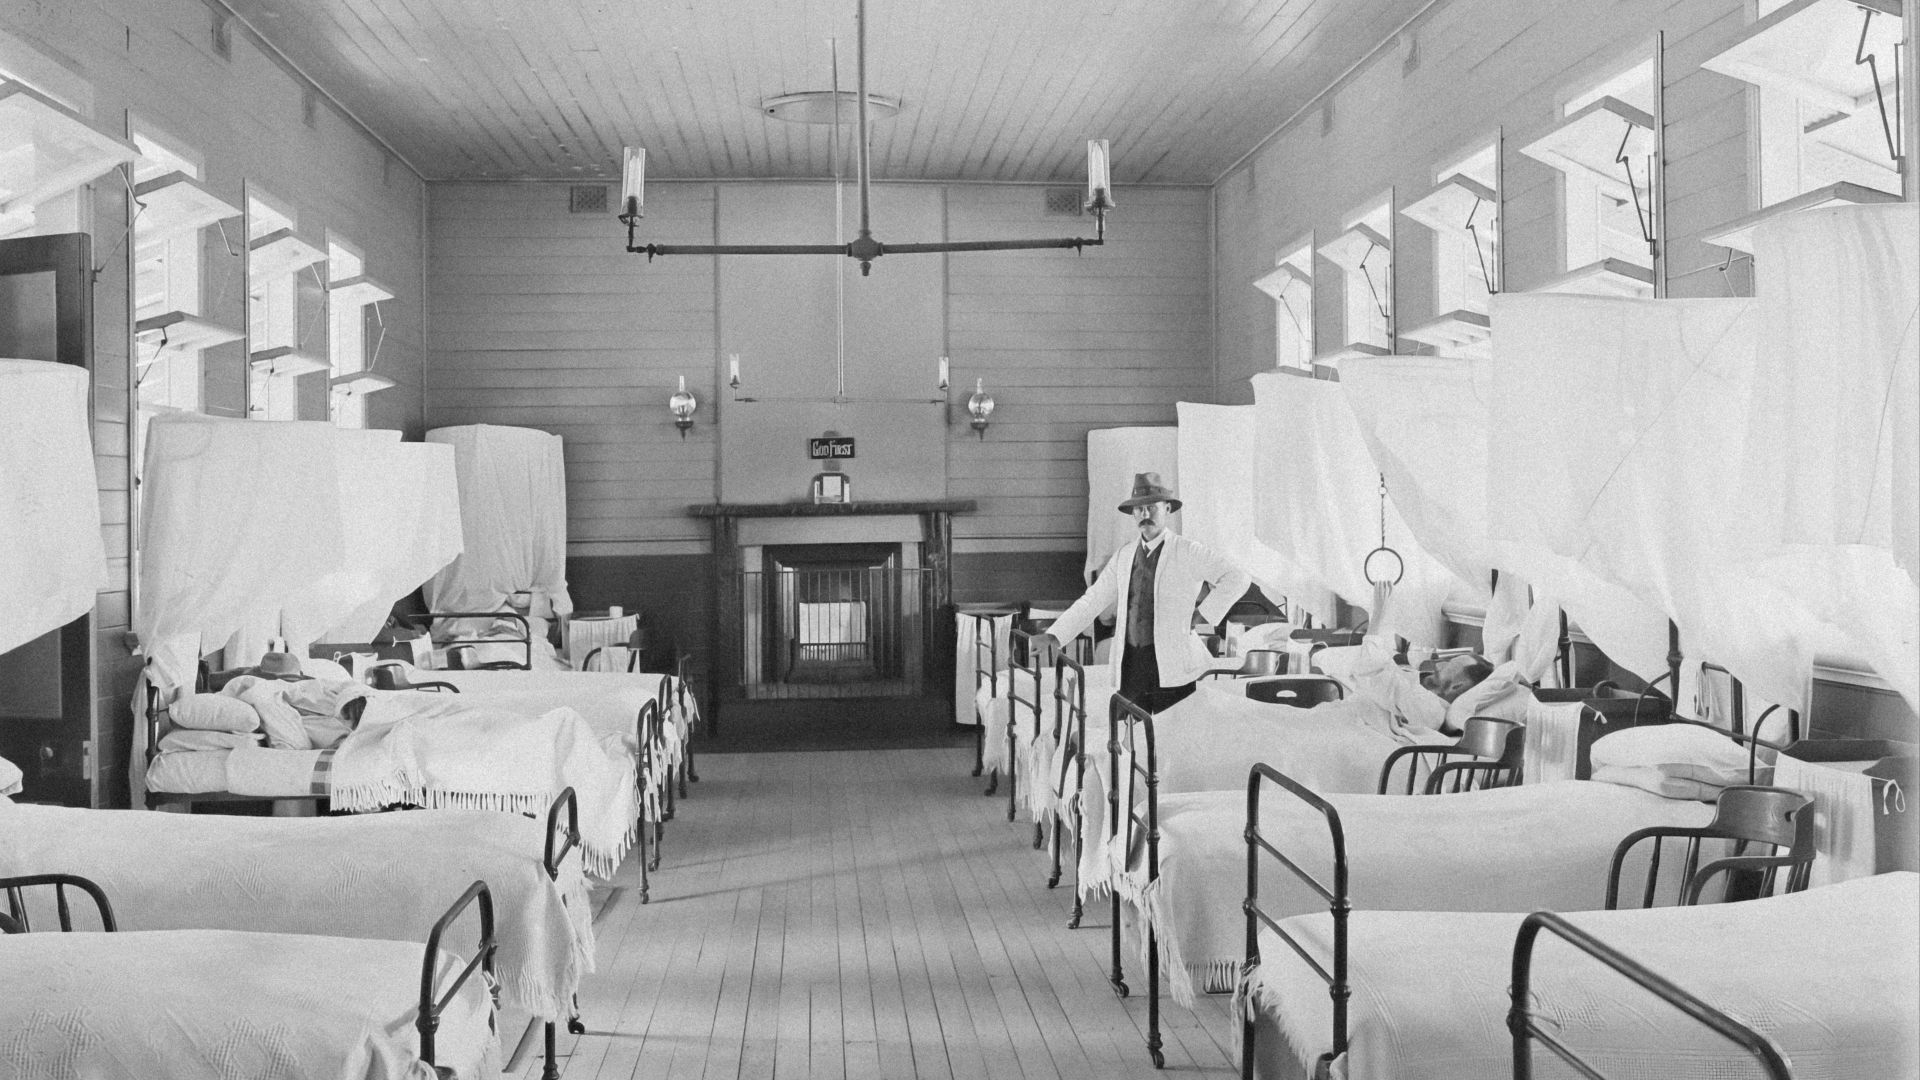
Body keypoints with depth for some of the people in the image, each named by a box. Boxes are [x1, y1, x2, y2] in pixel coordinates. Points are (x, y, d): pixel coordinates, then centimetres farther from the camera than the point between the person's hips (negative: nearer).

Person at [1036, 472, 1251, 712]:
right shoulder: (1124, 555, 13)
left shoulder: (1188, 552, -3)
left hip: (1172, 665, -5)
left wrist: (1203, 614, -9)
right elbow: (1093, 600, 11)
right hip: (1130, 664, 5)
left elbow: (1237, 579, -7)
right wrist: (1054, 635, 1)